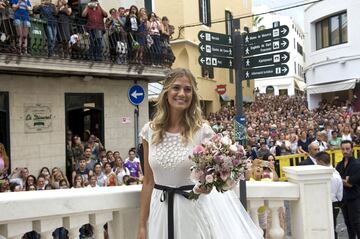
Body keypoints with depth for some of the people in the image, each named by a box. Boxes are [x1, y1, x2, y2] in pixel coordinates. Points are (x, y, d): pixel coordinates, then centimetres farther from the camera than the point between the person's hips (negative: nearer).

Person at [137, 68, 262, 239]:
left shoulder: (202, 131, -10)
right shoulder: (150, 131, -3)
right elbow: (148, 181, 3)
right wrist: (142, 225, 4)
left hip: (196, 207, -2)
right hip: (161, 209, 2)